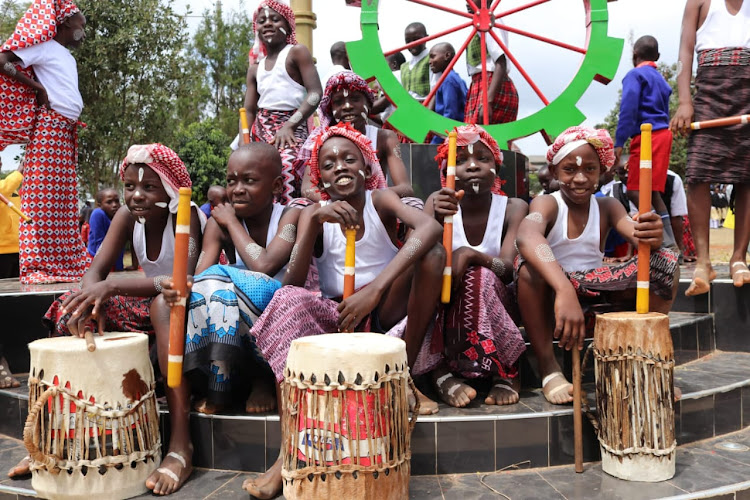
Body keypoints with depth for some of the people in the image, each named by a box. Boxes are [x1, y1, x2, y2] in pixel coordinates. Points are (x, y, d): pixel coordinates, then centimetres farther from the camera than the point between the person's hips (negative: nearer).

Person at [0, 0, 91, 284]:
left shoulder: (68, 56, 22)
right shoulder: (44, 45, -2)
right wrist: (37, 88, -10)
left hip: (66, 132, 8)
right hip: (48, 128, -8)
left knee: (63, 196, 6)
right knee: (43, 193, -10)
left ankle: (66, 260, 8)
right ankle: (39, 265, -10)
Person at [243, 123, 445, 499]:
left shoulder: (379, 200, -7)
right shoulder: (314, 214, -1)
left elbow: (430, 227, -30)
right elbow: (292, 282, -15)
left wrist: (375, 289, -41)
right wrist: (315, 220, -30)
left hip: (388, 313, -1)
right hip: (337, 319, 1)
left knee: (432, 253, -24)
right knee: (288, 300, -29)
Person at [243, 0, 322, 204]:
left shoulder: (296, 52, 4)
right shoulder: (255, 68, 20)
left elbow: (315, 93, -8)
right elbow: (248, 111, 18)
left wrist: (289, 125, -18)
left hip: (292, 126, -7)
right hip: (261, 128, 7)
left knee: (286, 168, -32)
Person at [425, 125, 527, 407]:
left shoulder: (513, 208, -4)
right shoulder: (439, 202, -2)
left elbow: (507, 270, -17)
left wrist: (469, 255, -37)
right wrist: (435, 219, -33)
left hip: (496, 306, 0)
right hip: (445, 305, 1)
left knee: (479, 277, -32)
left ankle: (445, 370, -23)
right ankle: (505, 371, -23)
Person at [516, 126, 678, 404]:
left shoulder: (607, 207, 5)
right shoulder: (547, 204, -10)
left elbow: (635, 232, -16)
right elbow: (527, 237, -35)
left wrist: (652, 235, -43)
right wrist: (564, 290, -51)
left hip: (595, 294, 3)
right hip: (551, 294, -3)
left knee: (665, 261, -13)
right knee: (531, 265, -35)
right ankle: (548, 367, -20)